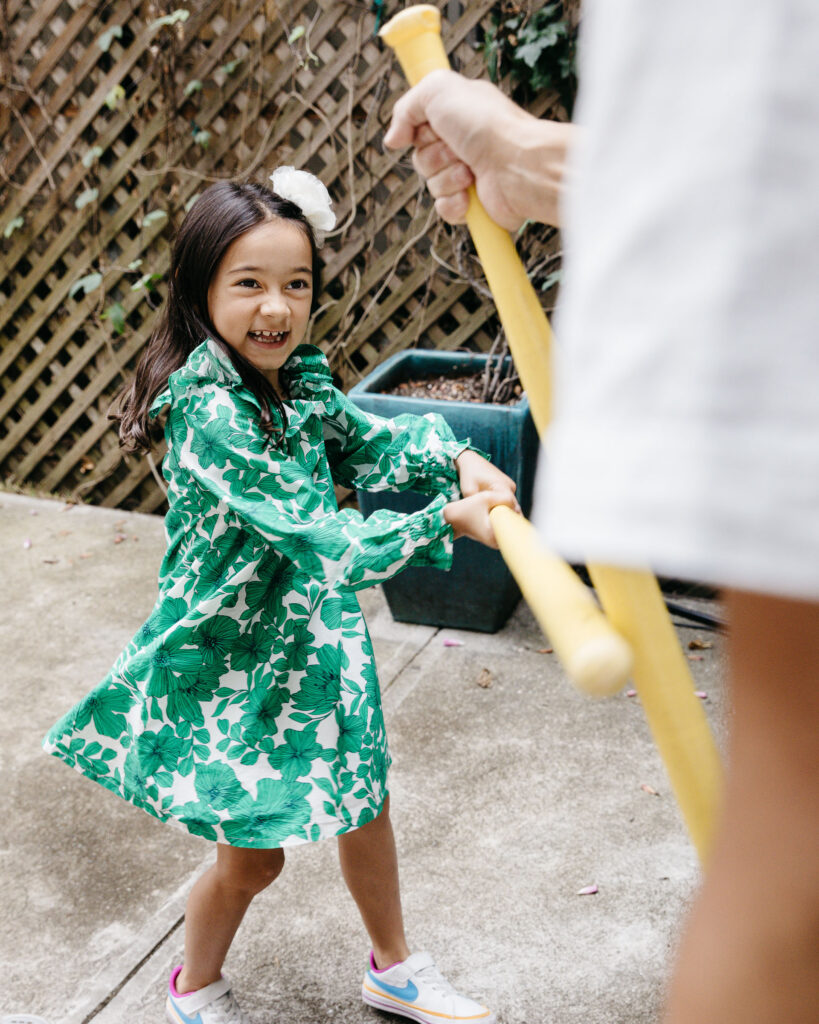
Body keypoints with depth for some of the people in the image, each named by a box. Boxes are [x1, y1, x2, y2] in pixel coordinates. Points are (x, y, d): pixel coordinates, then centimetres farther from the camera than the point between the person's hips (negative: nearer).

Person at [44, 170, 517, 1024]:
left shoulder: (300, 381, -1)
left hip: (313, 637, 8)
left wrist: (455, 460, -17)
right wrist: (448, 521, -38)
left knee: (361, 807, 20)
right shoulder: (211, 414, -27)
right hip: (233, 659, -7)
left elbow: (367, 445, 4)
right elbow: (314, 534, -32)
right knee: (252, 855, 8)